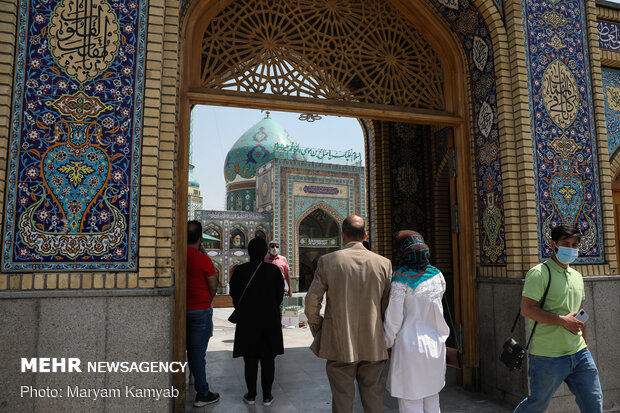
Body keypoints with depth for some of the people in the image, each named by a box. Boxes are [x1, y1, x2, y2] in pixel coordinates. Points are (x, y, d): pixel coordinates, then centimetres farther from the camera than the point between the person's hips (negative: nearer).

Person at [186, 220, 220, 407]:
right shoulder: (203, 259, -17)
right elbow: (213, 286, -8)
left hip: (181, 309, 5)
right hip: (200, 310, -5)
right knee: (197, 353, 3)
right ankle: (202, 394, 14)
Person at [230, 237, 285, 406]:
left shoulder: (240, 270, -8)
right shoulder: (274, 270, -7)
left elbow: (234, 294, 2)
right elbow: (280, 294, 1)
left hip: (247, 320, 0)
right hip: (270, 320, 0)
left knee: (250, 358, 11)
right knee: (268, 358, 9)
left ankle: (251, 395, 18)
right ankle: (267, 396, 15)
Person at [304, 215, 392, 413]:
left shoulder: (328, 261, -7)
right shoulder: (383, 263, -3)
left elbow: (312, 302, -6)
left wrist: (317, 333, 9)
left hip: (339, 346, -2)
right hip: (373, 346, 2)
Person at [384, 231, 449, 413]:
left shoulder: (400, 279, -16)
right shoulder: (437, 275, 1)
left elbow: (393, 317, -13)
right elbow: (431, 308, 9)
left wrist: (387, 343, 1)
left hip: (409, 345, -6)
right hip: (435, 345, 6)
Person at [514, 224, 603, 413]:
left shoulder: (577, 276, 14)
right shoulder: (539, 273, -12)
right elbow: (527, 309, -19)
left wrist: (585, 345, 21)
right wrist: (563, 320, -19)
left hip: (579, 354, 7)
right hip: (548, 357, -7)